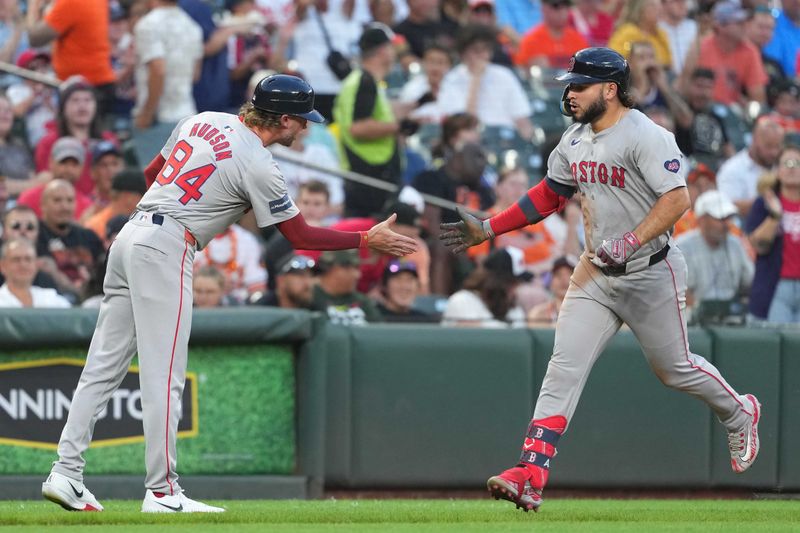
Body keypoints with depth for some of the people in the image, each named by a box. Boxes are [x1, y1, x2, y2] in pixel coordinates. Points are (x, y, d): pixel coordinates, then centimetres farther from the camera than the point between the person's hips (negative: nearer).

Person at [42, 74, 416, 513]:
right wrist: (369, 240, 4)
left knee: (104, 365, 7)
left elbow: (151, 173, 24)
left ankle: (66, 473, 4)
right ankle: (162, 491, -5)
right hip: (166, 249, -9)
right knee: (164, 375, -6)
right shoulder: (258, 165, -9)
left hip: (130, 235, 9)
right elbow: (300, 235, -3)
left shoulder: (203, 121, 13)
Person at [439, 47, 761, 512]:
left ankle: (739, 414, 40)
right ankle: (531, 475, -13)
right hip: (596, 273, 6)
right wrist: (487, 229, 11)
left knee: (673, 367, 9)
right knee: (564, 368, -6)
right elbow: (548, 195, 17)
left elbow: (677, 198, -26)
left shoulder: (645, 137, -19)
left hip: (650, 273, -6)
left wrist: (631, 242, -35)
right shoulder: (575, 140, 5)